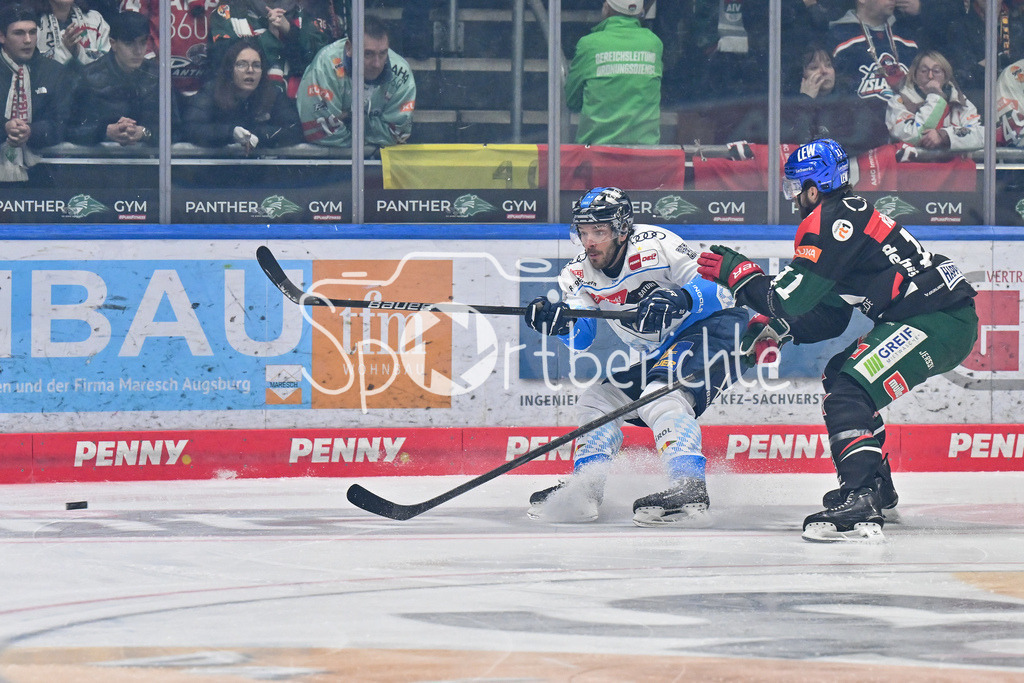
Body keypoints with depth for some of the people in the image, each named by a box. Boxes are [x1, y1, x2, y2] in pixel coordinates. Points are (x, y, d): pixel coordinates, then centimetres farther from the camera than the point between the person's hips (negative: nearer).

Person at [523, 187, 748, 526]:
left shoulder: (655, 245, -19)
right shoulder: (580, 274, 1)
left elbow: (716, 288, -22)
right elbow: (579, 337, -9)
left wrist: (680, 301, -41)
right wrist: (558, 322, -32)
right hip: (662, 354, 9)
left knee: (660, 396, -31)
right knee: (598, 398, 6)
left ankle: (690, 491, -45)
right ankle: (583, 489, 10)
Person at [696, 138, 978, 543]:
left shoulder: (830, 221, -12)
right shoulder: (847, 214, 20)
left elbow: (789, 300, -15)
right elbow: (827, 319, 24)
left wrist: (738, 273, -1)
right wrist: (772, 329, 15)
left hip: (942, 324, -11)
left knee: (850, 393, -22)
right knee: (838, 376, 26)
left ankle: (859, 505, -37)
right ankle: (876, 485, 34)